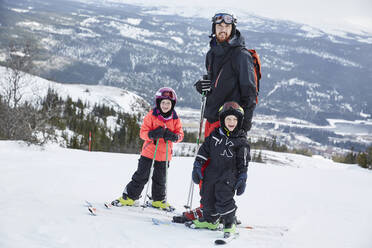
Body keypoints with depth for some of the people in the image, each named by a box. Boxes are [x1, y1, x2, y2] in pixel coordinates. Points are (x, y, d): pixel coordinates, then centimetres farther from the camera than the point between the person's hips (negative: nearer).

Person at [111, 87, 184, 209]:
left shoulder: (175, 119, 0)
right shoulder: (152, 115, -8)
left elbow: (180, 134, 3)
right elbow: (143, 132, -9)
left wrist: (174, 137, -20)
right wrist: (152, 134, -29)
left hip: (164, 153, 2)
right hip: (149, 151, -2)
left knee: (160, 178, 14)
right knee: (141, 176, 1)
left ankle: (158, 200, 30)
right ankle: (129, 196, 12)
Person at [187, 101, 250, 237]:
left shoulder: (241, 140, -5)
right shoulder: (215, 134, 5)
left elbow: (243, 163, -2)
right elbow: (204, 150, 10)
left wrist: (242, 179, -5)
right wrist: (197, 166, 6)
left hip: (228, 177, -5)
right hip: (211, 173, 5)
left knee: (224, 200, -11)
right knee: (207, 198, 13)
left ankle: (230, 224, 7)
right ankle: (209, 220, 33)